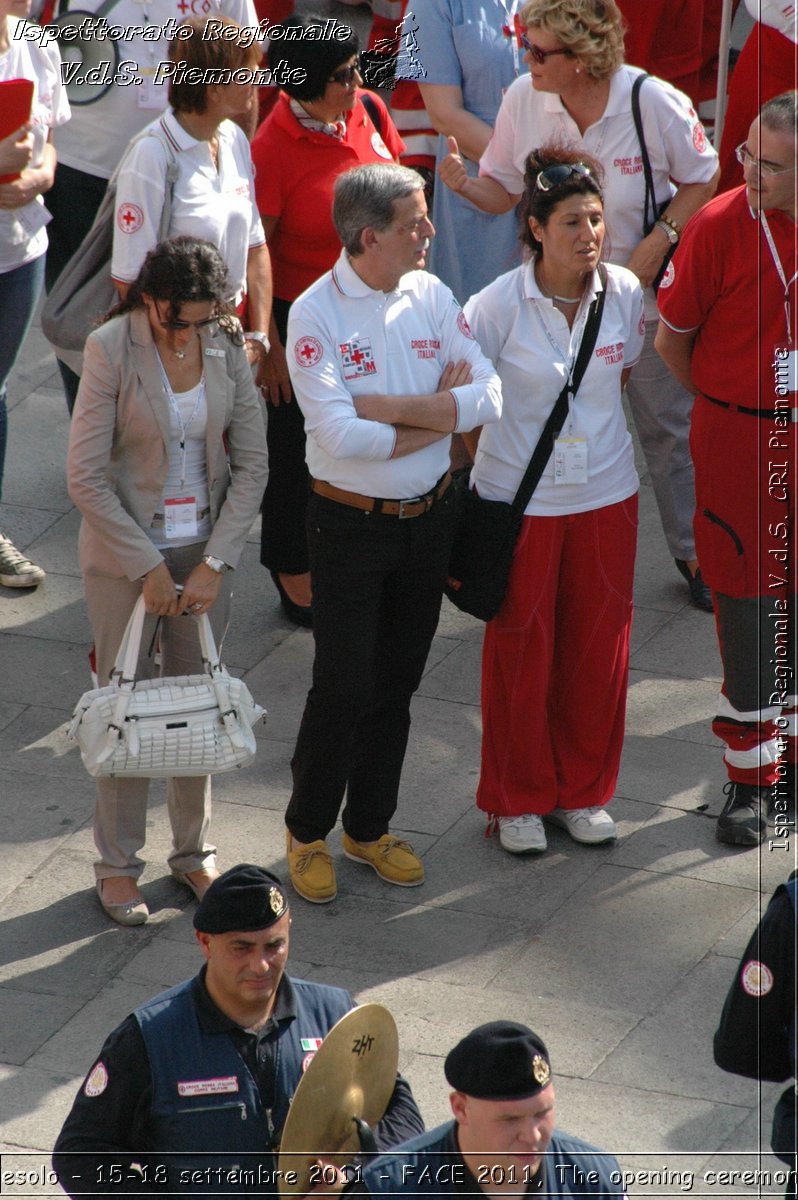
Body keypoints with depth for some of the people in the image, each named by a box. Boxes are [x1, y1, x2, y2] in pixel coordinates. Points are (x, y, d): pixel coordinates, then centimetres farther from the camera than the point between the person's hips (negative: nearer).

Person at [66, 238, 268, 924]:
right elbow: (85, 477, -15)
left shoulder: (226, 345, -6)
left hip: (206, 549, 3)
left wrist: (216, 562, -9)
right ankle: (118, 864, 19)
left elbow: (251, 463, -2)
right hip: (125, 552, -3)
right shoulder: (112, 350, -17)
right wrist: (147, 565, -14)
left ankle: (194, 851, 27)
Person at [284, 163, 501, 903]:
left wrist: (383, 406, -19)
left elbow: (488, 397, -10)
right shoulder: (315, 314, -16)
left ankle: (369, 829, 31)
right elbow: (339, 435, -26)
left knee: (398, 682, 15)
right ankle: (306, 833, 21)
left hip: (429, 516, 5)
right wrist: (437, 413, -15)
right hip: (350, 525, -5)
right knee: (343, 686, 0)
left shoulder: (430, 295, -1)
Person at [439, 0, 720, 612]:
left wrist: (659, 240, -17)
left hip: (644, 292, -2)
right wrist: (465, 184, -25)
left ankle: (694, 552, 31)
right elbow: (504, 191, -3)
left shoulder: (655, 103, -20)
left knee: (668, 425, 12)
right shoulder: (524, 99, -12)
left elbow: (701, 178, -4)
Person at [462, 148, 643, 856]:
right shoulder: (500, 305, -15)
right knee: (521, 650, 7)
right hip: (520, 498, -3)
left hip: (605, 495, 3)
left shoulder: (625, 294, -6)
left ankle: (583, 791, 30)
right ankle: (518, 799, 25)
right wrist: (461, 485, -2)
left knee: (598, 647, 11)